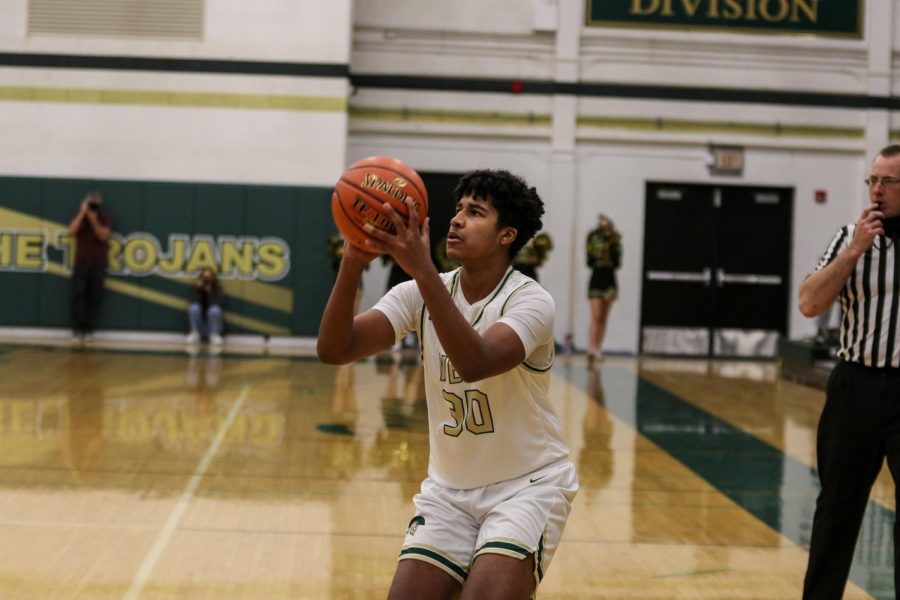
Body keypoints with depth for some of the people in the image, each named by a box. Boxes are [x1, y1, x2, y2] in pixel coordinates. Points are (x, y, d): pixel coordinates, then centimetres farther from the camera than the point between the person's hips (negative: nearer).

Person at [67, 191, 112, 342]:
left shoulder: (105, 217, 3)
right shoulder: (80, 215, 6)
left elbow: (104, 236, -10)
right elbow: (71, 231, -10)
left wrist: (94, 219, -19)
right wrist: (83, 213, -13)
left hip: (98, 264, -1)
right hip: (81, 263, 1)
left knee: (94, 298, -1)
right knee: (78, 295, -7)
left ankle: (89, 329, 3)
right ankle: (77, 328, -5)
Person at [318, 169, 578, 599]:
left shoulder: (530, 301, -16)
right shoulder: (418, 294, -3)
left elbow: (474, 363, -36)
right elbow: (334, 350, -16)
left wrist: (422, 269, -41)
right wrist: (352, 263, -30)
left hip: (528, 486, -4)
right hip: (449, 488, 4)